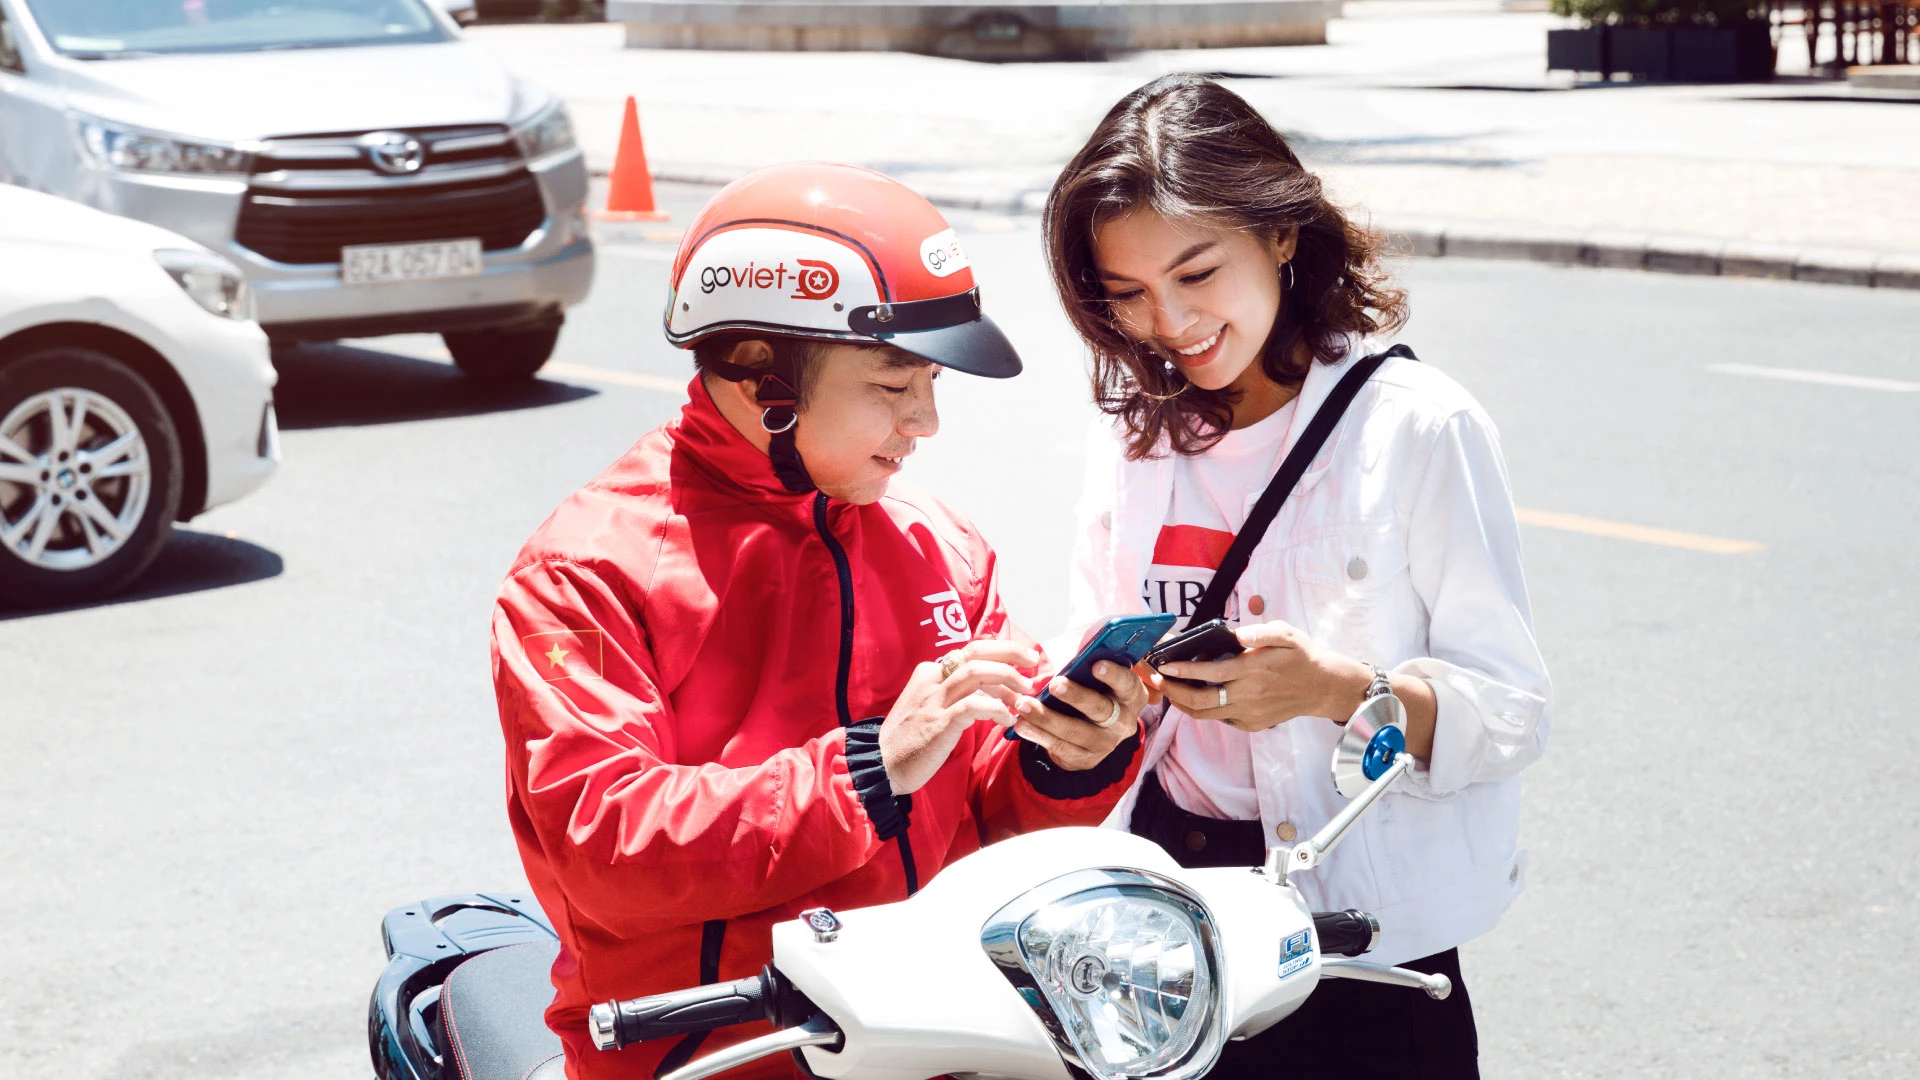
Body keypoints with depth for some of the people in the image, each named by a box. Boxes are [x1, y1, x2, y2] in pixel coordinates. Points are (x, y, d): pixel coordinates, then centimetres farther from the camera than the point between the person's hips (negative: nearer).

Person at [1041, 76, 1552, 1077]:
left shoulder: (1416, 425, -9)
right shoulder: (1132, 430, 7)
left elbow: (1511, 711, -12)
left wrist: (1338, 688, -28)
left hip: (1358, 933, -4)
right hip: (1158, 901, 4)